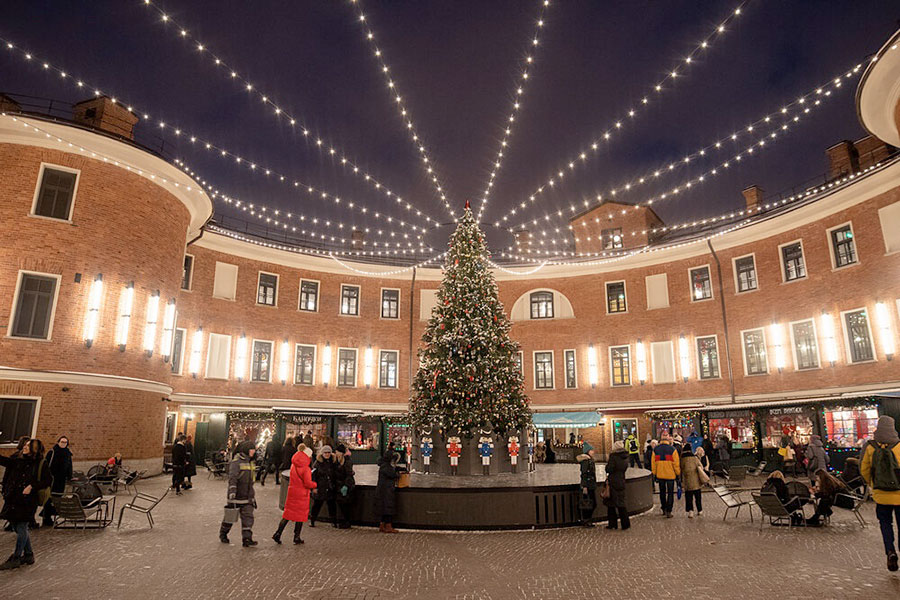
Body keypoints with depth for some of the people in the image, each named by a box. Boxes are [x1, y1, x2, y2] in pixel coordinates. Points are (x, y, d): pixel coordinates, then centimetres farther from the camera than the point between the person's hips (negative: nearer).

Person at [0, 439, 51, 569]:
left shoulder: (41, 465, -5)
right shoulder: (17, 461, 9)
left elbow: (47, 481, -7)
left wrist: (32, 486, -17)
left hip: (27, 501, -6)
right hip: (13, 500, 6)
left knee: (21, 529, -3)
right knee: (19, 529, 12)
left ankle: (16, 558, 8)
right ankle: (28, 555, 26)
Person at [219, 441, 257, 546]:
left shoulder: (249, 461, 13)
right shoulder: (236, 462, -13)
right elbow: (232, 477, -22)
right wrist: (232, 491, -31)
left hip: (247, 496, 7)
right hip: (236, 496, -7)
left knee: (248, 516, -2)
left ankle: (247, 538, -4)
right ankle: (223, 535, 30)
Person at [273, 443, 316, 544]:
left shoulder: (293, 466, 5)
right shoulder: (305, 468, -18)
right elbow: (308, 483, -20)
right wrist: (314, 485, 1)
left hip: (292, 492, 6)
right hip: (301, 495, -6)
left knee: (288, 514, 14)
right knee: (300, 516, 7)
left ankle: (278, 533, 7)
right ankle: (297, 537, 13)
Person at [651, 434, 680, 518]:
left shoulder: (655, 449, -1)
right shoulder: (672, 449, -13)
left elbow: (653, 462, 4)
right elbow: (676, 463, -10)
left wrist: (654, 473, 14)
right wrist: (678, 473, 3)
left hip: (660, 474, 4)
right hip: (670, 474, -3)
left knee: (662, 492, 18)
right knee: (670, 493, 5)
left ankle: (664, 509, 27)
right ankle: (668, 511, 2)